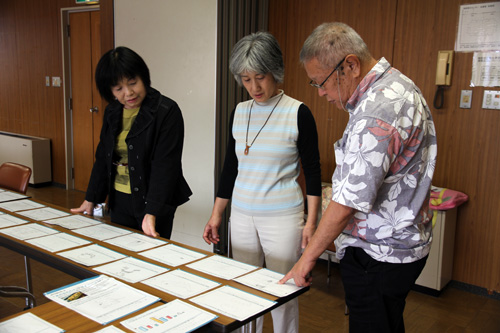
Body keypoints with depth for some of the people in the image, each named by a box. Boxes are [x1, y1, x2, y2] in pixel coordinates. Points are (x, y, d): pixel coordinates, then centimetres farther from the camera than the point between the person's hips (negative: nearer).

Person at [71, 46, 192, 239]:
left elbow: (164, 166, -21)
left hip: (154, 204, -6)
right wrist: (90, 200, 14)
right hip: (119, 202, 6)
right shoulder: (112, 112, 7)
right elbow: (102, 158, 15)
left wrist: (151, 214, -27)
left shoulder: (167, 112, -15)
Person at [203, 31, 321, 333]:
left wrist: (311, 222, -11)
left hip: (282, 217, -4)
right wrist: (216, 215, 12)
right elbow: (231, 166, 11)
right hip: (242, 215, 5)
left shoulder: (297, 113, -9)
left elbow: (312, 170, -6)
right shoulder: (239, 112, 5)